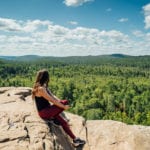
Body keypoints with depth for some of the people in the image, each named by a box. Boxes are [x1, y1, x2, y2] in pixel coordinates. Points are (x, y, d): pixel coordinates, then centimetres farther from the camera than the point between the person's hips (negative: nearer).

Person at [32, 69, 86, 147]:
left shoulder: (44, 87, 7)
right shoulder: (41, 89, -25)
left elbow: (53, 96, 4)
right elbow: (52, 100, -23)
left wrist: (61, 102, -10)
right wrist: (63, 106, -15)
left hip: (47, 110, 9)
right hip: (44, 113, -9)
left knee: (64, 122, 3)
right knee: (65, 102, -16)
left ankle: (75, 139, 11)